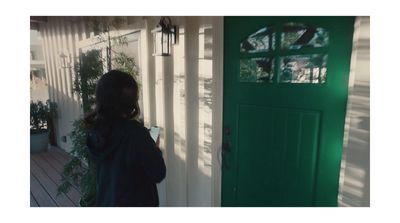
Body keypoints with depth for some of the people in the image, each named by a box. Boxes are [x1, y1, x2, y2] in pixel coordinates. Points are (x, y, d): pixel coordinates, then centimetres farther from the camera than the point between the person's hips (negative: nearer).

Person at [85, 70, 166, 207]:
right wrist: (154, 148, -3)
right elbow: (158, 174, -20)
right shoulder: (135, 132, -28)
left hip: (105, 203, 6)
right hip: (136, 203, -6)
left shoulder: (95, 130, -8)